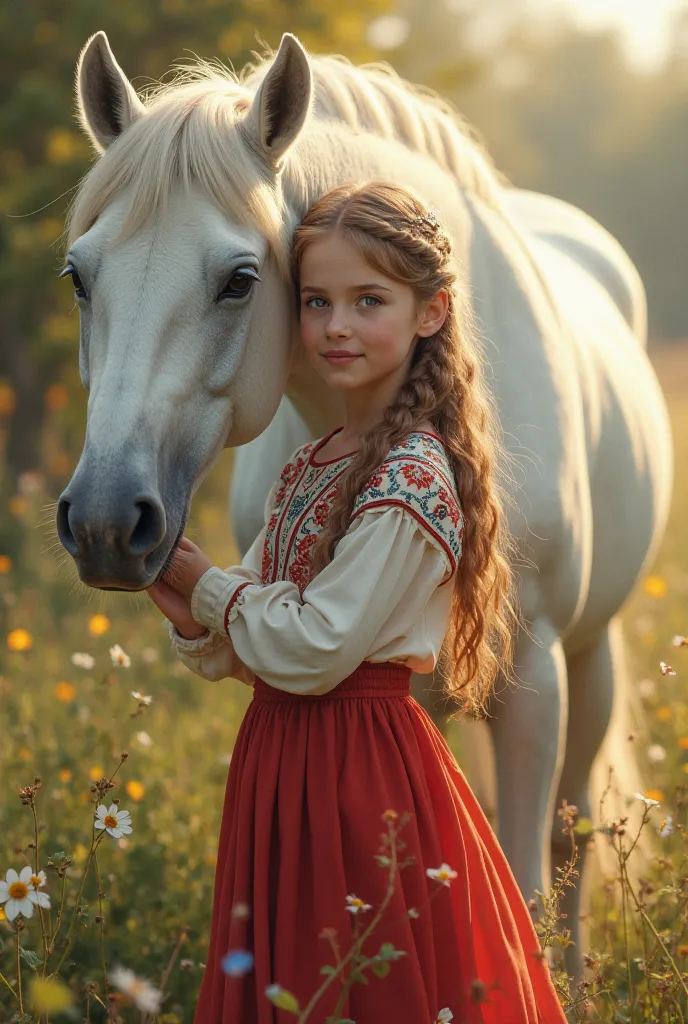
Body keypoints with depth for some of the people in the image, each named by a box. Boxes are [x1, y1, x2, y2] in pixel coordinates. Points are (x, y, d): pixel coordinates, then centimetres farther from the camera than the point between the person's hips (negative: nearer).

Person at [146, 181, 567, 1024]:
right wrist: (191, 615, -8)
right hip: (279, 758, 9)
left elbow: (314, 651, -20)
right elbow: (240, 656, 12)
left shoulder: (411, 480, -17)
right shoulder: (310, 469, 10)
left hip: (358, 766, -9)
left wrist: (207, 585, -8)